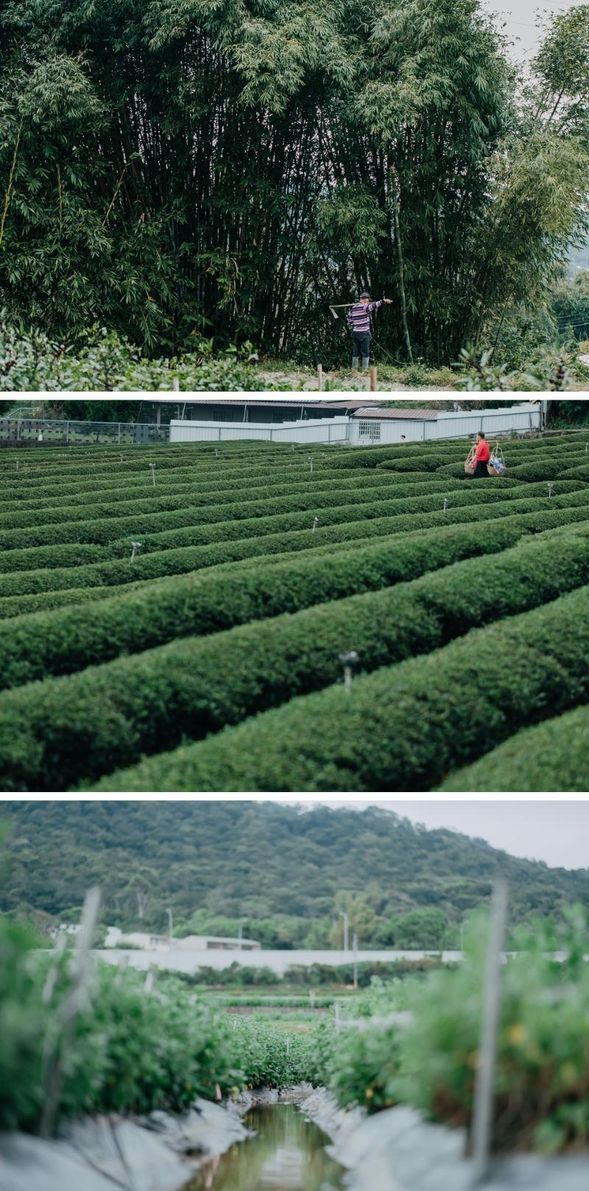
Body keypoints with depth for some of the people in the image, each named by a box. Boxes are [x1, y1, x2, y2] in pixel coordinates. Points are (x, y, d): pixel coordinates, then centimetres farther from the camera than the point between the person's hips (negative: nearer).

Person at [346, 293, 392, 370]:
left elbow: (348, 317, 23)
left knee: (355, 352, 11)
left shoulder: (353, 307, 10)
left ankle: (354, 369, 12)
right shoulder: (364, 306, -12)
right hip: (364, 333, -7)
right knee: (365, 352, -1)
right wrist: (382, 301, -39)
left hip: (355, 332, 7)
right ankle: (365, 370, -2)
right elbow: (373, 305, -30)